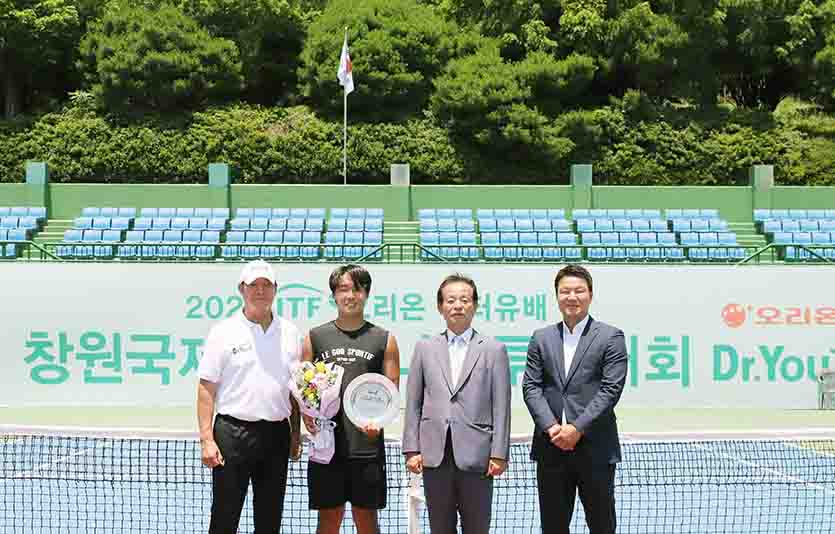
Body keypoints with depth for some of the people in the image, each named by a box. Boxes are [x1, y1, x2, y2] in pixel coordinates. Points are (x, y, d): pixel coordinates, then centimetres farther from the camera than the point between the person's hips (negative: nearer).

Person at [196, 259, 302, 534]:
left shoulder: (290, 333, 9)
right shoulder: (223, 332, -2)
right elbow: (206, 389, -4)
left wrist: (296, 433, 10)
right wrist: (207, 439, -11)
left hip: (277, 434, 4)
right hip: (233, 431, -3)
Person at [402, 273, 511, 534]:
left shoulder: (494, 350, 4)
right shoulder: (425, 348, 10)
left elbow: (501, 407, 0)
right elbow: (413, 404, 8)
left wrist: (499, 453, -6)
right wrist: (412, 449, 2)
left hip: (476, 455, -2)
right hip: (434, 454, 2)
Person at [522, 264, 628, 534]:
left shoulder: (611, 337, 1)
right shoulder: (541, 338, 11)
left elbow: (611, 389, -7)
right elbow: (531, 387, 4)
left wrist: (577, 428, -14)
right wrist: (551, 427, -10)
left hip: (595, 448, -3)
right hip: (551, 448, 3)